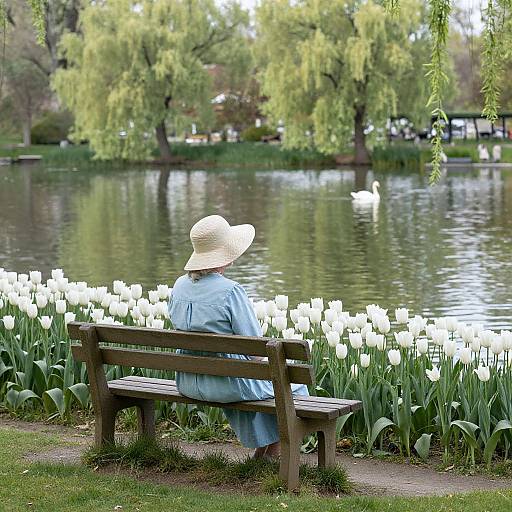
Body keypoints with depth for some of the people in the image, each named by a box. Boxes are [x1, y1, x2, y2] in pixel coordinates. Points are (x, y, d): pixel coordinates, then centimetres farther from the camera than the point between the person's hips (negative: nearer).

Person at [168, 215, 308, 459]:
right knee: (293, 381, 19)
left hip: (187, 383, 7)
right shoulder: (231, 291, -22)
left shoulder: (179, 286, -2)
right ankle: (274, 451, 30)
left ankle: (260, 447, 42)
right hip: (228, 382, -7)